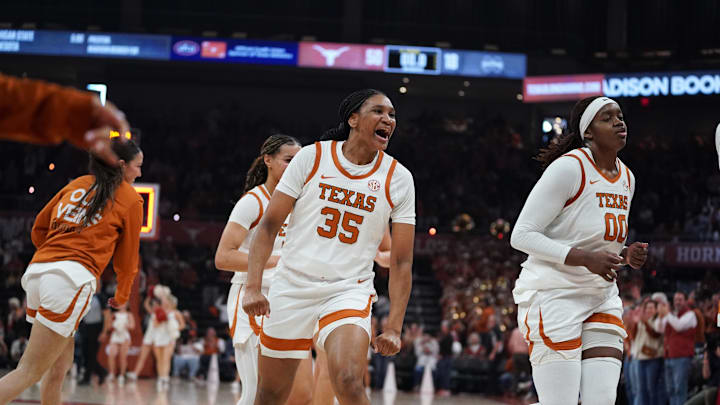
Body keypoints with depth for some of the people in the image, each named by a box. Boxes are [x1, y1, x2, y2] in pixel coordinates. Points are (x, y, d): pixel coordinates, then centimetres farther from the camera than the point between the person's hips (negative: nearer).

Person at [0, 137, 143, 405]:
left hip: (36, 271, 7)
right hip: (72, 278, -7)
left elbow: (38, 230, 24)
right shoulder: (130, 198, 8)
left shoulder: (77, 185, 22)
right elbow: (127, 258, 14)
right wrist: (121, 297, 30)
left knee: (61, 364, 19)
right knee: (30, 372, -10)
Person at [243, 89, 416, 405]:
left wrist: (394, 328, -8)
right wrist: (253, 287, -12)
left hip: (349, 292, 0)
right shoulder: (312, 157, -3)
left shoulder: (398, 179, -1)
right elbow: (269, 225, -1)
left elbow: (401, 262, 0)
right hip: (292, 287, 1)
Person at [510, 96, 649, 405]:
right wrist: (586, 258, -23)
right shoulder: (568, 167, -12)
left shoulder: (627, 178, 12)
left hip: (601, 297, 7)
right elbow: (522, 235, -15)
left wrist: (627, 256, 0)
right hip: (552, 294, -7)